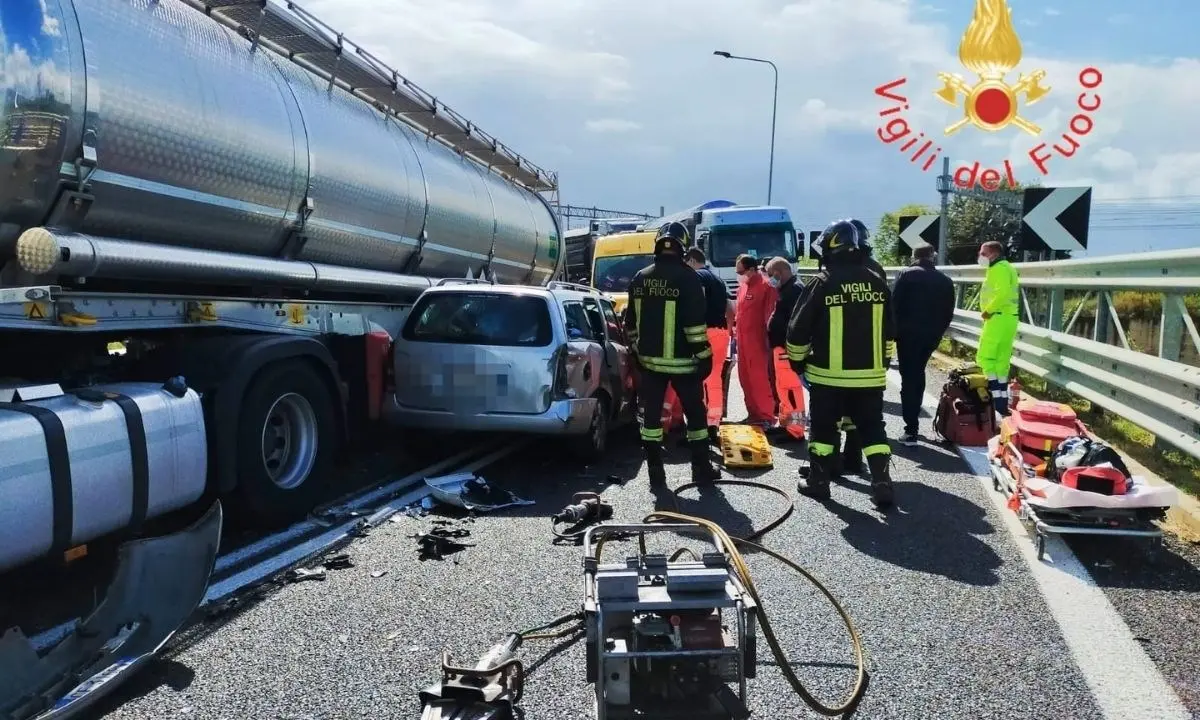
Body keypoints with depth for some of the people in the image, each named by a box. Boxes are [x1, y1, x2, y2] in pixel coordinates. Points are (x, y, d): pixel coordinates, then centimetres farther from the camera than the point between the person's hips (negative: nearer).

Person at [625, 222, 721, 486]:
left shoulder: (640, 278, 5)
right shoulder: (687, 277, -12)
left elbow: (631, 321, 12)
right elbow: (695, 324, -16)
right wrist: (704, 356, -9)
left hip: (650, 359, 4)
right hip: (682, 360, -4)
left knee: (651, 413, 9)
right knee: (695, 413, 9)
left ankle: (655, 469, 12)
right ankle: (701, 468, 15)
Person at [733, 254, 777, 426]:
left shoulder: (765, 286, -13)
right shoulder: (742, 286, 14)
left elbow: (770, 315, -16)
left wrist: (769, 338, -17)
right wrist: (736, 327, 17)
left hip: (757, 340, -9)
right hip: (742, 340, 9)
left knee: (759, 378, -5)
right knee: (745, 378, 13)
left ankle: (767, 416, 2)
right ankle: (753, 413, 24)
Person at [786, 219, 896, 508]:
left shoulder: (823, 282, -10)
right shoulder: (877, 283, 3)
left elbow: (799, 327, -6)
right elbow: (890, 330, 11)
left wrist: (797, 360, 9)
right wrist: (883, 361, 23)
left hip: (828, 373, -3)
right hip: (870, 374, 4)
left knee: (822, 427, 10)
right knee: (872, 428, 10)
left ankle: (818, 481, 18)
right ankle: (882, 483, 4)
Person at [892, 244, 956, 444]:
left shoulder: (906, 274, -4)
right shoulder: (945, 280, 9)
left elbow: (894, 304, -10)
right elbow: (949, 312, 10)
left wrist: (895, 330, -2)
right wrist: (938, 332, 17)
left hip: (908, 333, -4)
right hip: (931, 335, 5)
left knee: (909, 377, -4)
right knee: (918, 373, 22)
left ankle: (911, 430, -11)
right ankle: (914, 421, 28)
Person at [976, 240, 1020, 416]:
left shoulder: (998, 268, -11)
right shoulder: (1007, 268, 21)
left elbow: (1002, 293, -26)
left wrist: (988, 310, -16)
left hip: (999, 317, -10)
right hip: (1009, 317, 10)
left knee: (985, 356, -8)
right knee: (1002, 359, 11)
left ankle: (995, 395, -12)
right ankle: (1002, 400, 14)